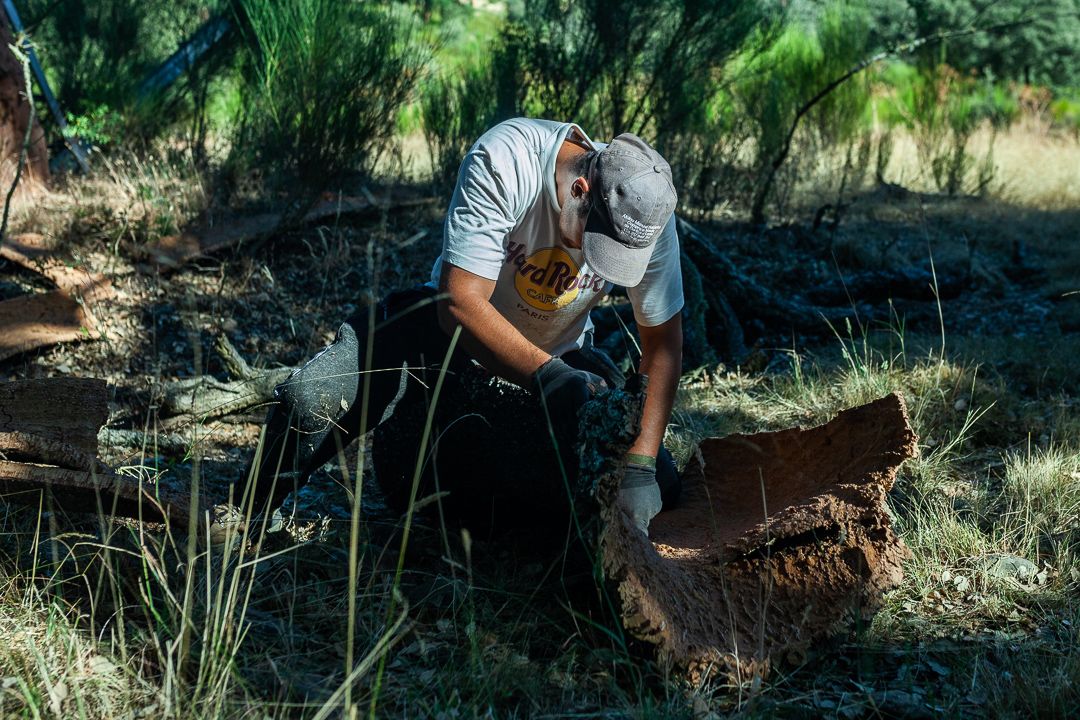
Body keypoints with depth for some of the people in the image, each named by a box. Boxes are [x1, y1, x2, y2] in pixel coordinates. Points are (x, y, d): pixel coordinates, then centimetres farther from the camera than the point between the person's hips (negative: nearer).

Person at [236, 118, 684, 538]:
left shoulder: (647, 211, -22)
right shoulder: (504, 161, -33)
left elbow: (664, 342, -15)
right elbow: (460, 304, -34)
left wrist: (641, 466, -24)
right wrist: (546, 375, -47)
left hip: (560, 352, 3)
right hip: (452, 322, -3)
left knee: (659, 486, -9)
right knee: (311, 401, -25)